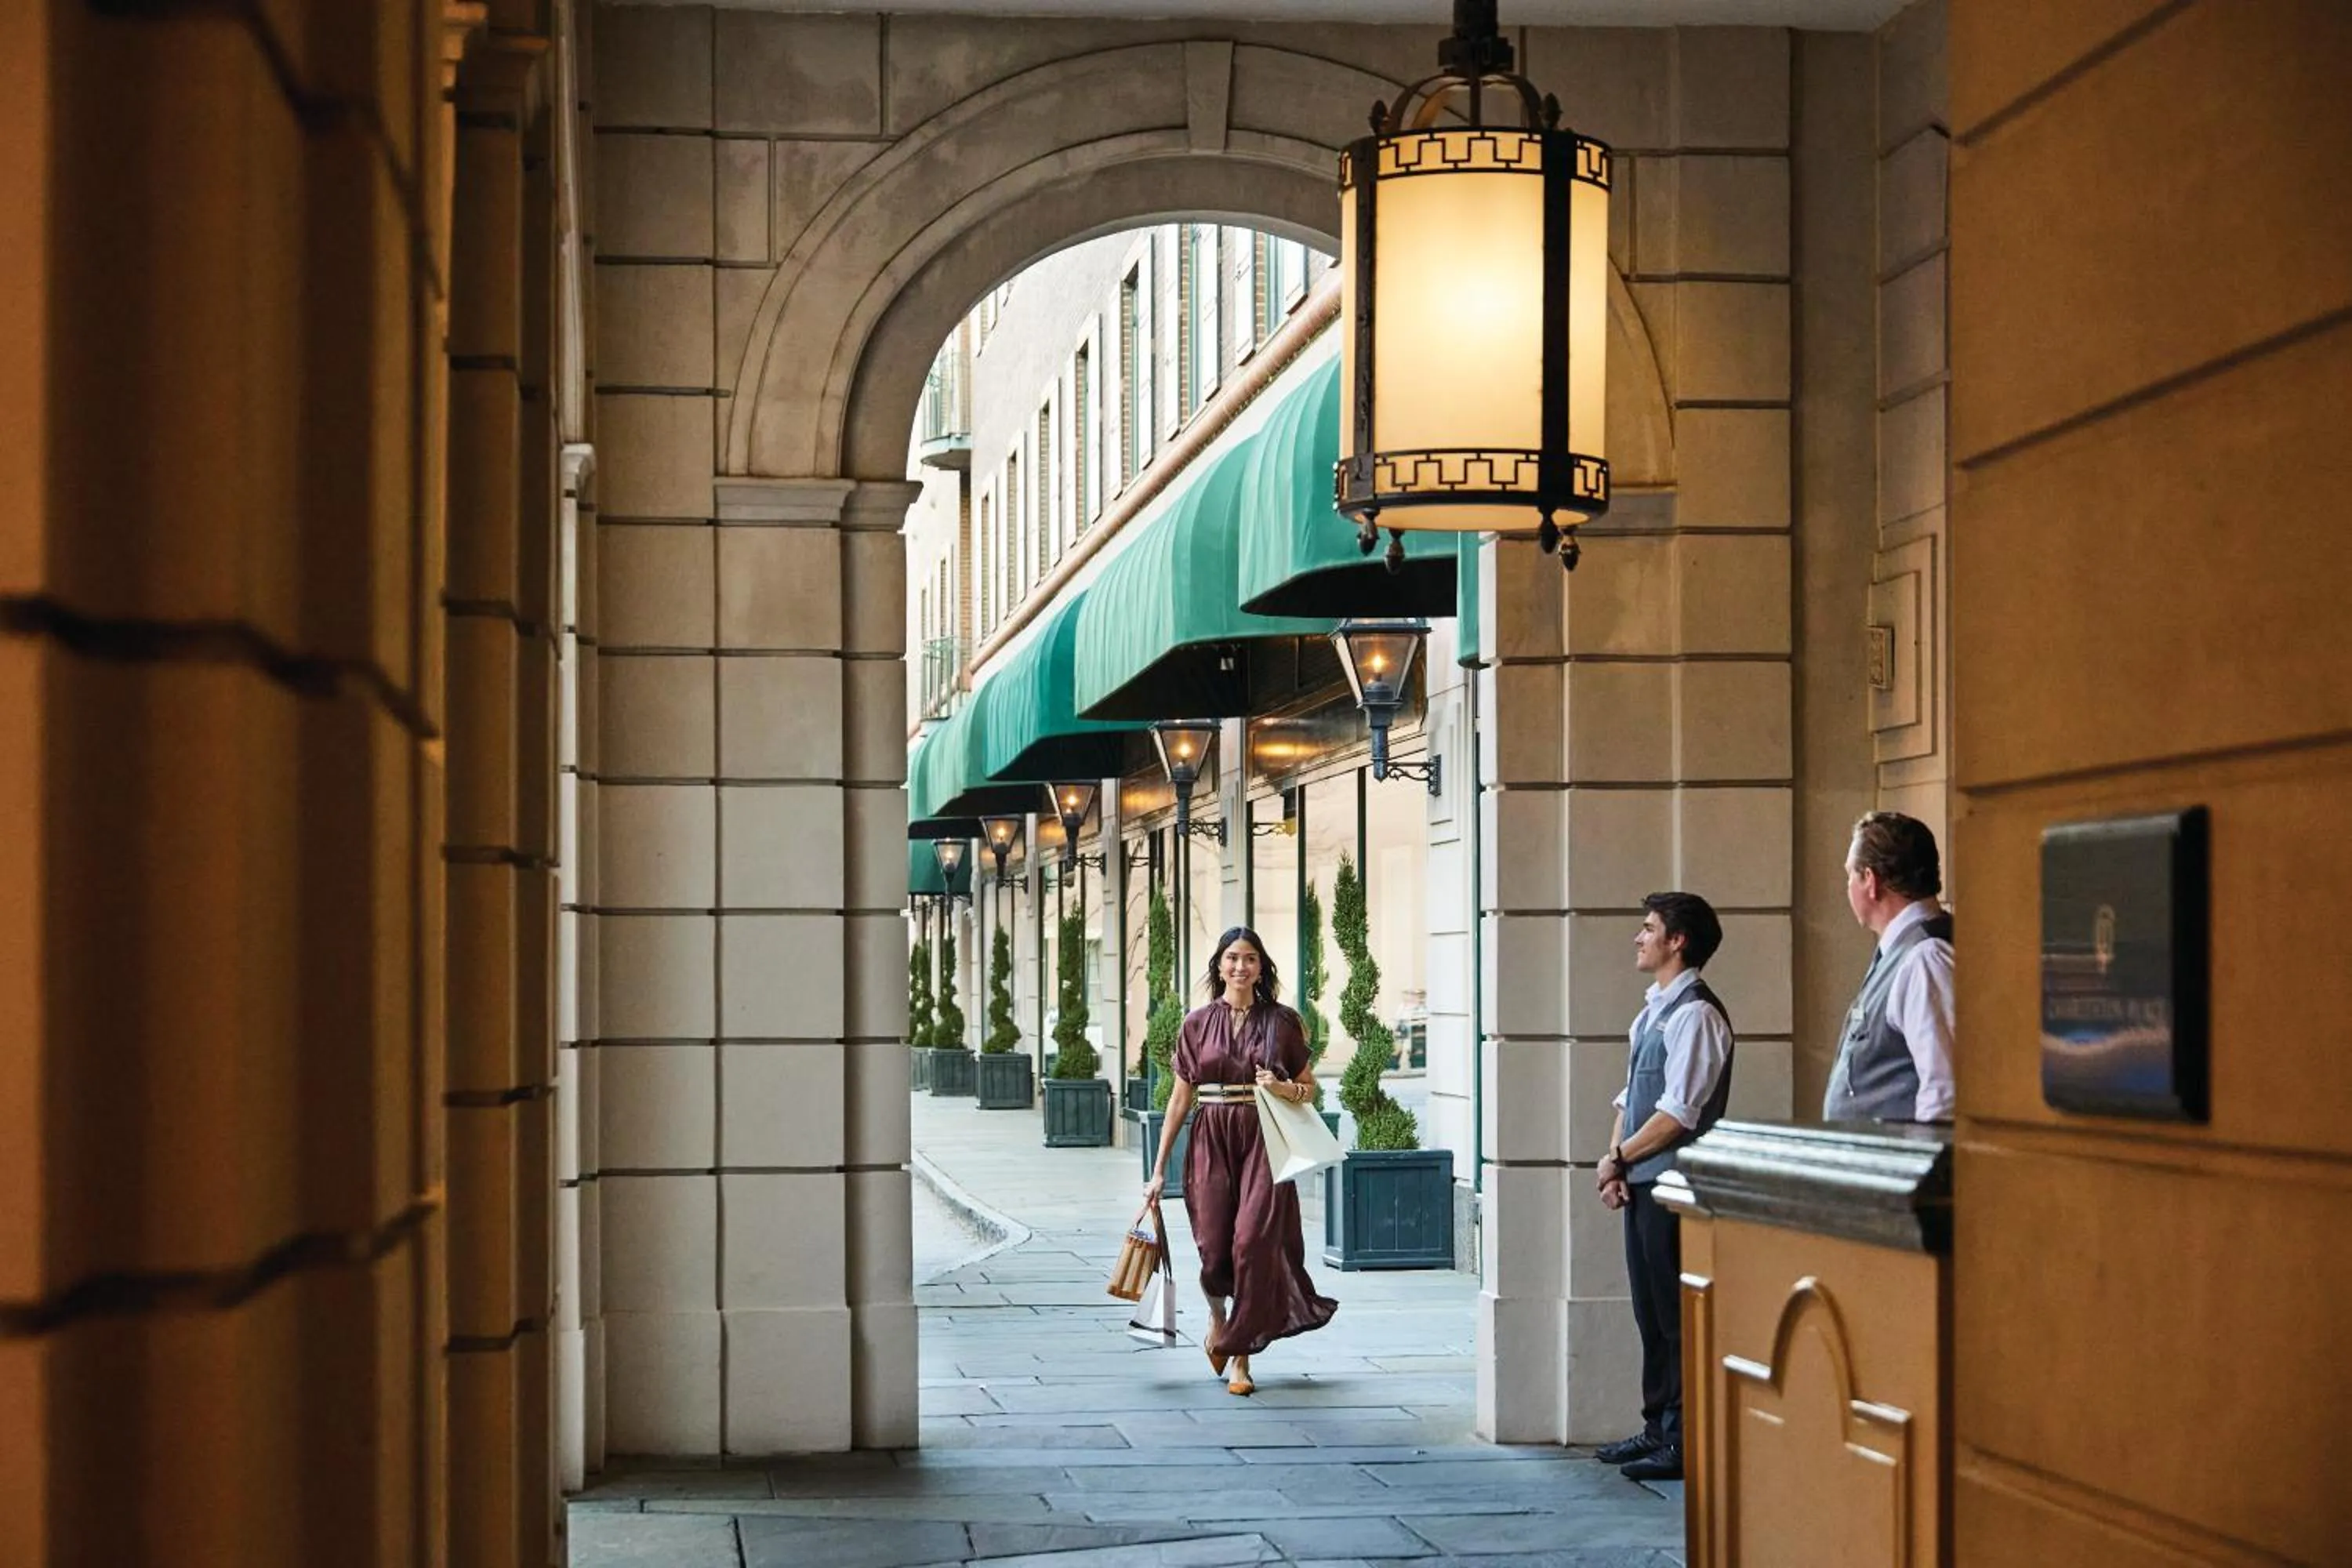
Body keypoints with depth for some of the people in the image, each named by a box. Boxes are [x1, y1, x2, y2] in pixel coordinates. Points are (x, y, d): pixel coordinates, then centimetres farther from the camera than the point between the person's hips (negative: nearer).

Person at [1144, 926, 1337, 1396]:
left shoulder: (1282, 1021, 5)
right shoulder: (1198, 1023, 6)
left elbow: (1310, 1087, 13)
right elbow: (1181, 1098, 8)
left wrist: (1283, 1088, -11)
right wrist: (1159, 1168, 7)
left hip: (1264, 1142, -1)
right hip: (1212, 1141, 1)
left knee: (1253, 1242, -13)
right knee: (1214, 1247, -5)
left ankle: (1240, 1356, -2)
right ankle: (1218, 1319, 29)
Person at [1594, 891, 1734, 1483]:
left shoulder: (1695, 1015, -15)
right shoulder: (1652, 1012, 15)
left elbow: (1679, 1114, -19)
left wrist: (1619, 1159, -11)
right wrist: (1615, 1160, 4)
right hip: (1641, 1184, 9)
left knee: (1676, 1317, -4)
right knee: (1651, 1313, 15)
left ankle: (1684, 1442, 0)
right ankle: (1658, 1428, 24)